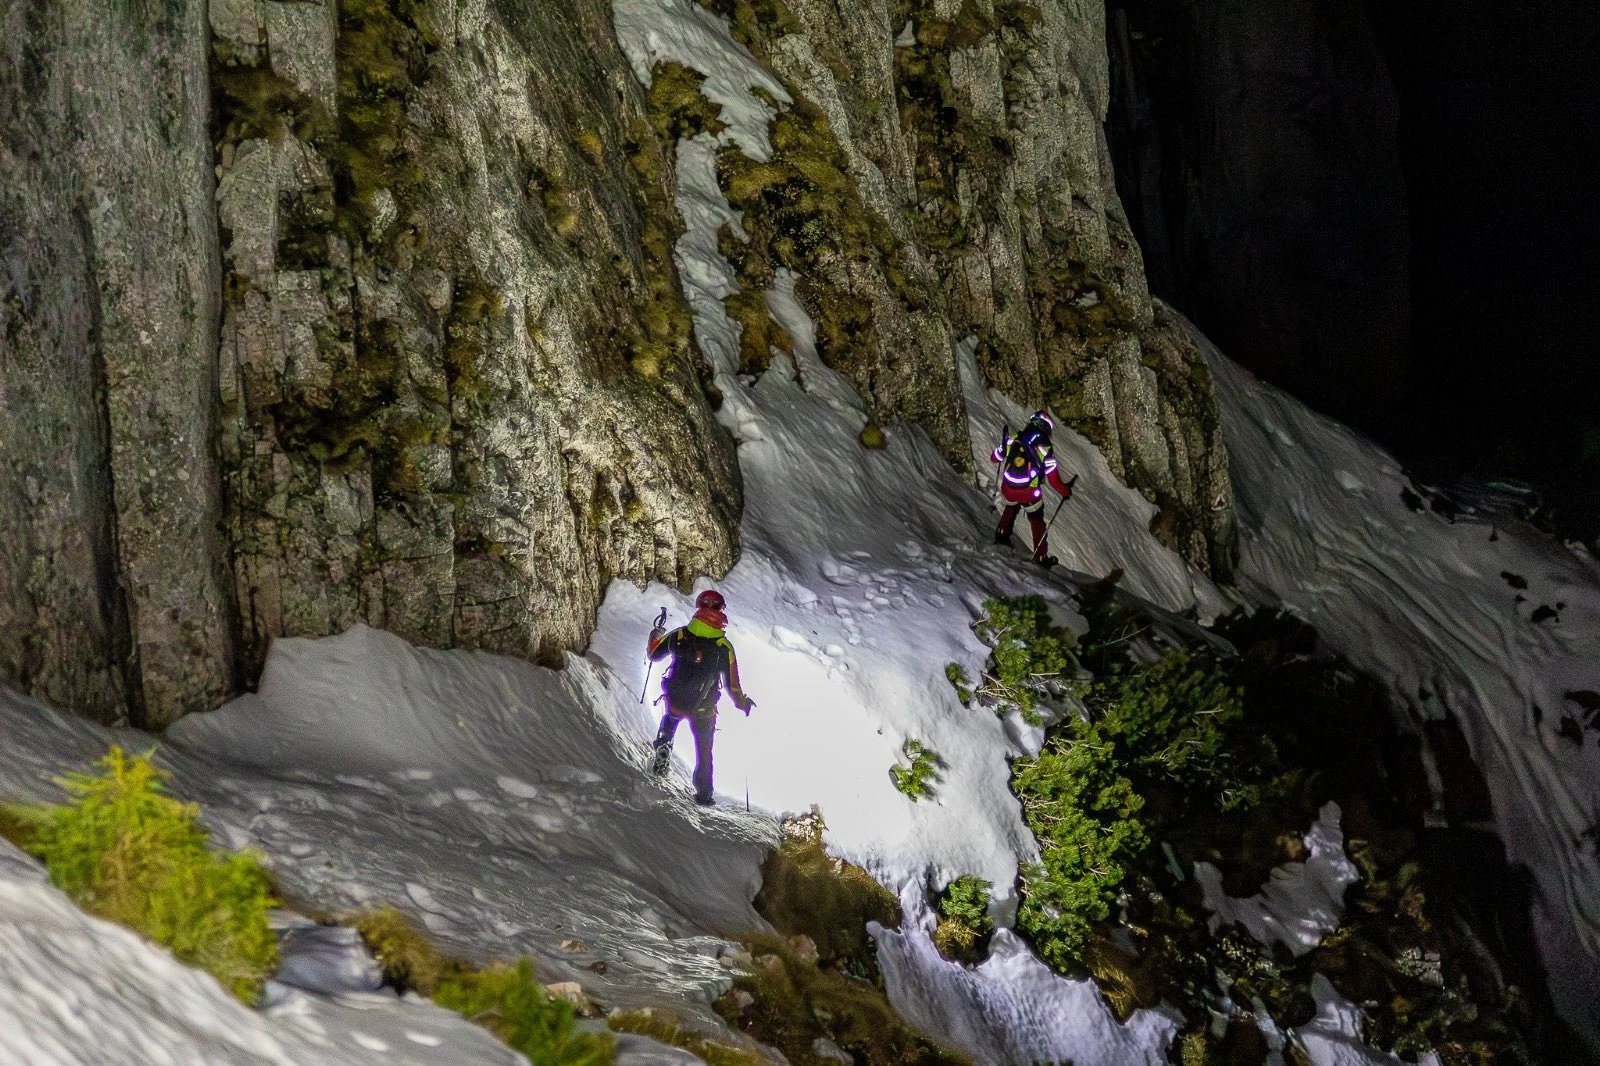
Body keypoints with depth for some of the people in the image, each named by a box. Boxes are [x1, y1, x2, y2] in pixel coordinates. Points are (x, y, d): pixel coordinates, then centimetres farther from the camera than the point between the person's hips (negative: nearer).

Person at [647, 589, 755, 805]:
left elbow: (654, 655, 5)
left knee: (671, 718, 36)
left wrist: (655, 636, 25)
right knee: (704, 750, 19)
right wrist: (742, 703, 11)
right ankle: (703, 793, 25)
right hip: (704, 710, -1)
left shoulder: (679, 635, -10)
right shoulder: (725, 648, -13)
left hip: (674, 701, 1)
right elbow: (732, 684, -8)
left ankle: (663, 746, 12)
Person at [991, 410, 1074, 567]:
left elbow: (994, 458, 12)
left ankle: (1002, 535, 37)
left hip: (1008, 490, 3)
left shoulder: (1013, 440, -3)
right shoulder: (1045, 448, -10)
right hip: (1030, 493, -3)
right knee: (1037, 520, 21)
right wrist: (1065, 491, 6)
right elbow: (1053, 477, -11)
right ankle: (1041, 557, 25)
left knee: (1011, 507, 38)